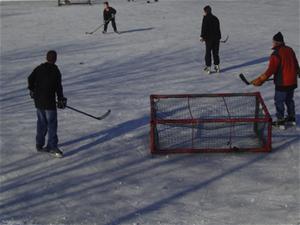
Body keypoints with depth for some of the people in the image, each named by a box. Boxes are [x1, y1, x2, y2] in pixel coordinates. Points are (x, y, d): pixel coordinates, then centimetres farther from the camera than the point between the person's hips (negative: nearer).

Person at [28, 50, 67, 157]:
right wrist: (61, 99, 0)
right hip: (49, 101, -6)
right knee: (52, 123, -1)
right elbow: (58, 87, -9)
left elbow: (30, 79, 8)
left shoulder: (39, 68, 6)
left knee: (41, 122, 15)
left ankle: (39, 144, 21)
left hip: (38, 100, 6)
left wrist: (32, 90, 23)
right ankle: (52, 146, -2)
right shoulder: (55, 71, -9)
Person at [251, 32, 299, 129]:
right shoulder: (290, 50, 4)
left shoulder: (276, 54, -21)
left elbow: (271, 70, -23)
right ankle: (292, 117, 36)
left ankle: (280, 121, 9)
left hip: (282, 83, -8)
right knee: (289, 99, 23)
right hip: (292, 81, 8)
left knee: (279, 101, 5)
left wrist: (260, 80, -18)